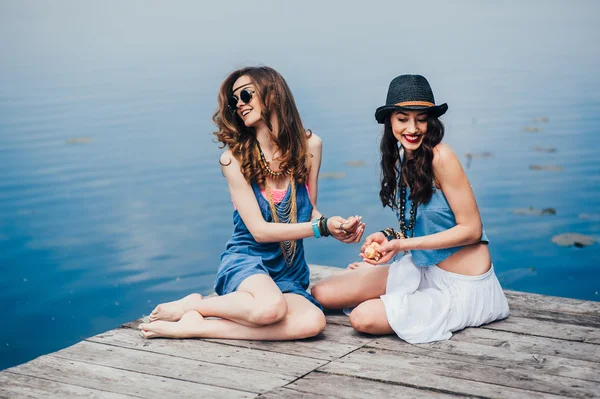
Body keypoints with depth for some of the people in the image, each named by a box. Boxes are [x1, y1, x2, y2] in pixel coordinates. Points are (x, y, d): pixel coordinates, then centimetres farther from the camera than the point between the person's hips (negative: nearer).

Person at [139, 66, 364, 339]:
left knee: (312, 322, -32)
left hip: (289, 273, 4)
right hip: (246, 261, -4)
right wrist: (322, 227, -18)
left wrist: (337, 228, -11)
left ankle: (192, 327, -22)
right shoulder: (234, 158, -6)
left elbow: (310, 212, 11)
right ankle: (192, 305, -11)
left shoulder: (309, 146, 4)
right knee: (271, 307, -40)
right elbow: (259, 230, -10)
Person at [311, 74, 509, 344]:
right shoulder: (401, 158, 4)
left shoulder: (440, 157, -20)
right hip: (422, 269, 7)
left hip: (462, 285, -7)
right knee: (323, 293, -2)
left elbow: (471, 229, -18)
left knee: (363, 317, -22)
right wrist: (389, 237, -3)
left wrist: (402, 244, -21)